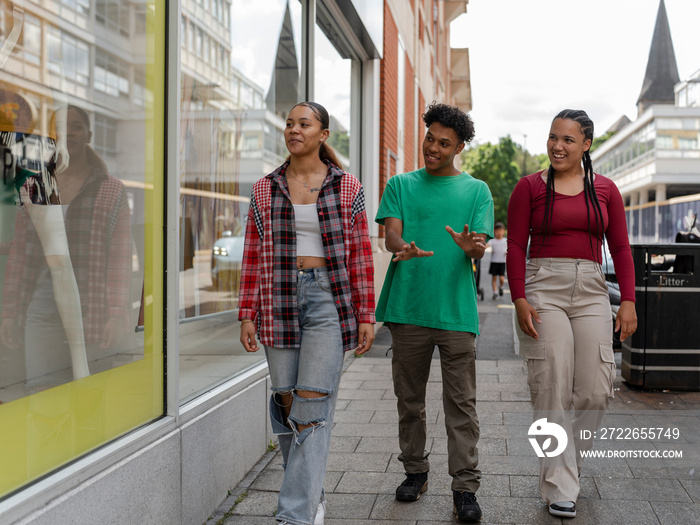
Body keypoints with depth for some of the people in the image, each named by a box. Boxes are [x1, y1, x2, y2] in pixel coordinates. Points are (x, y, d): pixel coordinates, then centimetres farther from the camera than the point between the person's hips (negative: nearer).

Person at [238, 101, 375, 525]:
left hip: (329, 299, -3)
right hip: (279, 300, 3)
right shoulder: (265, 189, 10)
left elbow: (361, 255, 3)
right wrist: (248, 314, 3)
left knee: (313, 407, -9)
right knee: (286, 403, 6)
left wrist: (366, 316, -1)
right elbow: (253, 256, 9)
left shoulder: (347, 187, 4)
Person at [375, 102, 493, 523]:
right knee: (409, 397, 9)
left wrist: (470, 246, -24)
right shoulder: (401, 185, 13)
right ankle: (416, 471, 24)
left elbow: (480, 247, 2)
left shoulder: (476, 190, 12)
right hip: (408, 306, 1)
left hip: (456, 308, -1)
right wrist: (404, 248, -25)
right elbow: (391, 233, 0)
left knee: (461, 401, -2)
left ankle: (465, 487, 4)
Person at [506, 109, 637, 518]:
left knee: (597, 391, -1)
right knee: (552, 391, -5)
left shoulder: (605, 189, 11)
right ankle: (559, 488, 4)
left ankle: (569, 458, 27)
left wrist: (628, 301, 2)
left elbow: (621, 249, 11)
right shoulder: (531, 186, 5)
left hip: (591, 291, 3)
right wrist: (519, 299, -9)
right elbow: (516, 246, 1)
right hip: (543, 290, -3)